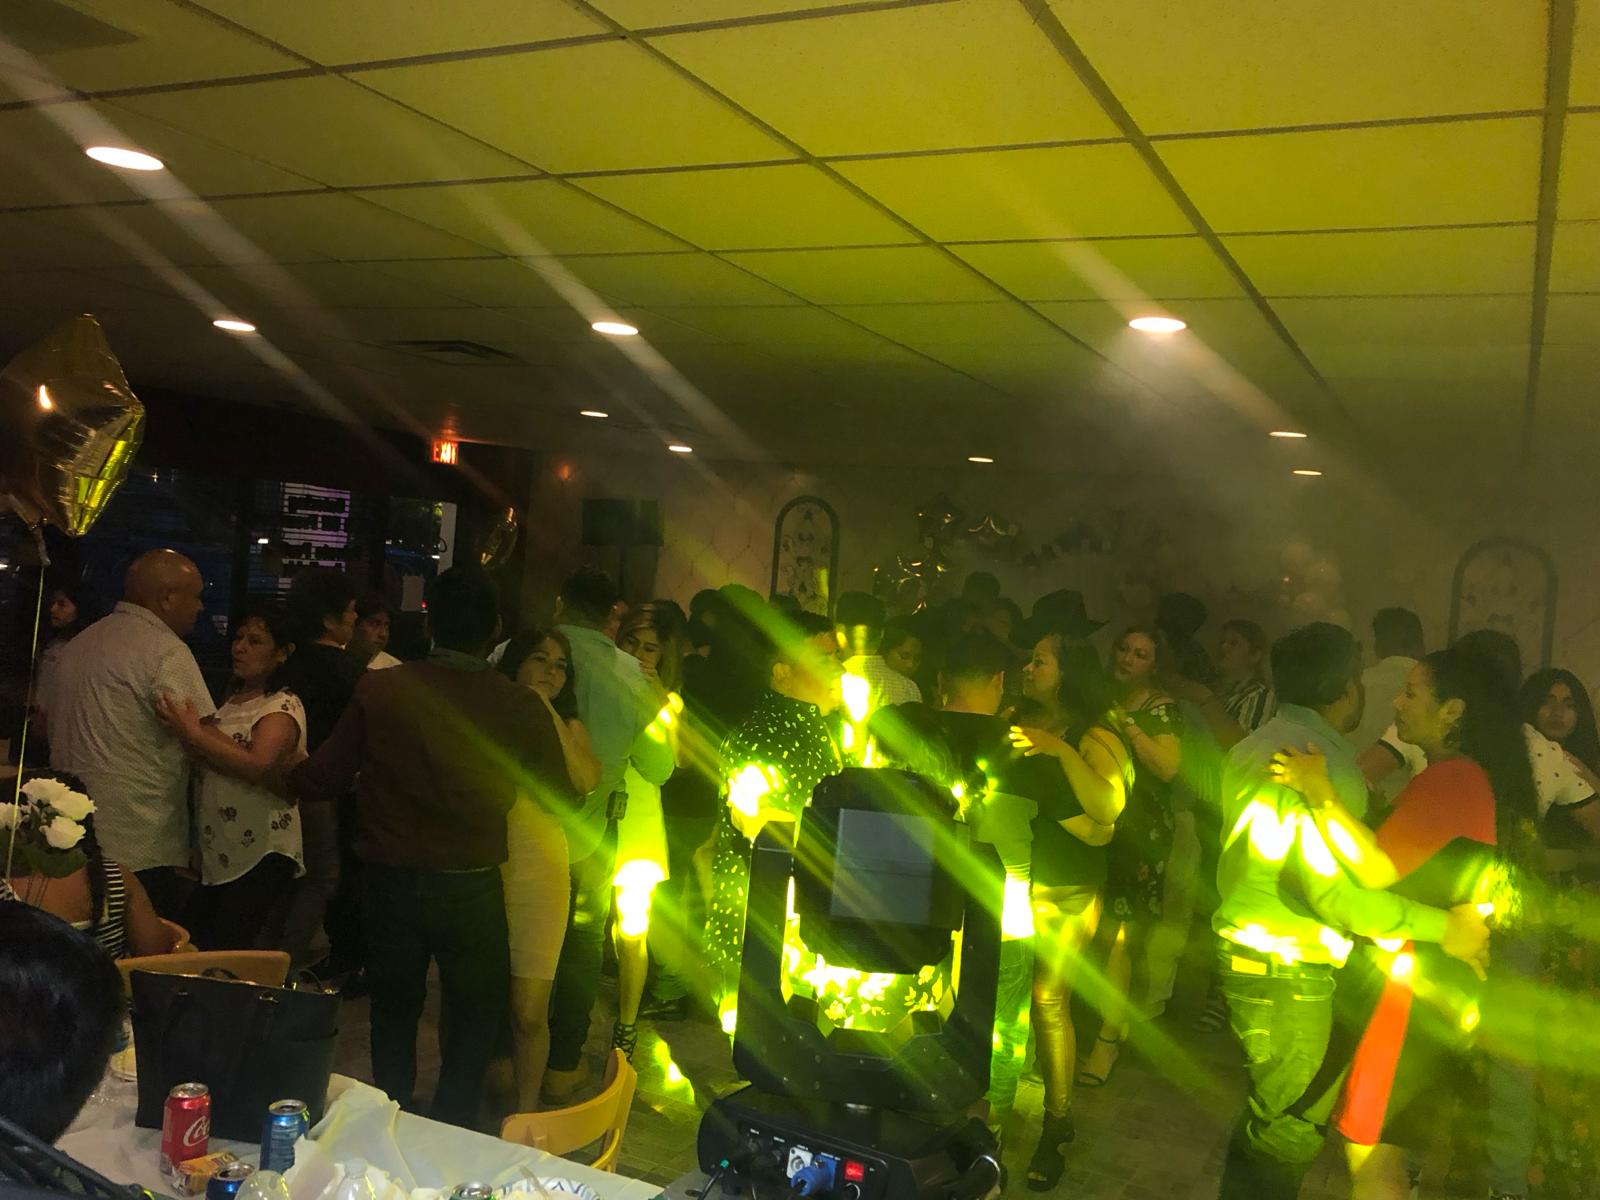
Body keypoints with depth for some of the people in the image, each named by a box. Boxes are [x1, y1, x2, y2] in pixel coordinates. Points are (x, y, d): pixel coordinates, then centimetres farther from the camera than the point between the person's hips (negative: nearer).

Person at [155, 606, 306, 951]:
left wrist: (196, 734, -31)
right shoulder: (232, 699, 15)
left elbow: (259, 766, -30)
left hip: (260, 857, -9)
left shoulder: (283, 707, -12)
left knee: (227, 952, -8)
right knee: (200, 943, 13)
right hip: (216, 852, 9)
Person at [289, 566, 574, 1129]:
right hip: (471, 891, -2)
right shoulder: (519, 707, -14)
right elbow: (562, 798, -3)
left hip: (388, 885, 2)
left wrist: (287, 774, 19)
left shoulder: (378, 690, -11)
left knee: (393, 1016, 23)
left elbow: (321, 781, -4)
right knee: (473, 1020, 19)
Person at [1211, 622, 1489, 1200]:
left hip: (1251, 957, 10)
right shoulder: (1315, 756, -19)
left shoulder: (1258, 745, 12)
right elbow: (1333, 890, -26)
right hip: (1288, 976, -10)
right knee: (1291, 1132, 1)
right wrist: (1444, 927, -16)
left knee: (1270, 1121, 21)